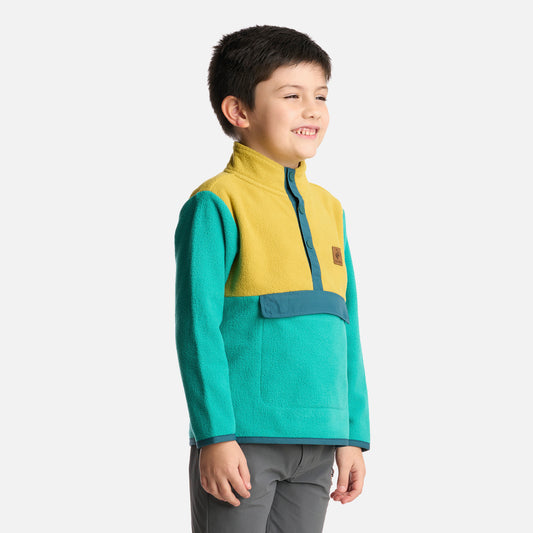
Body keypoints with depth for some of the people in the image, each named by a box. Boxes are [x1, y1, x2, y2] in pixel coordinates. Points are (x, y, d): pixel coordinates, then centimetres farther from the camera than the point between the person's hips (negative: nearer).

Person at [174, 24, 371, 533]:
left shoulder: (329, 210, 13)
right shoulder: (216, 205, -7)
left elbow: (345, 329, 15)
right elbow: (198, 326, -12)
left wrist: (353, 435, 13)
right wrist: (215, 435, -17)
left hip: (316, 448, 6)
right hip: (241, 441, -6)